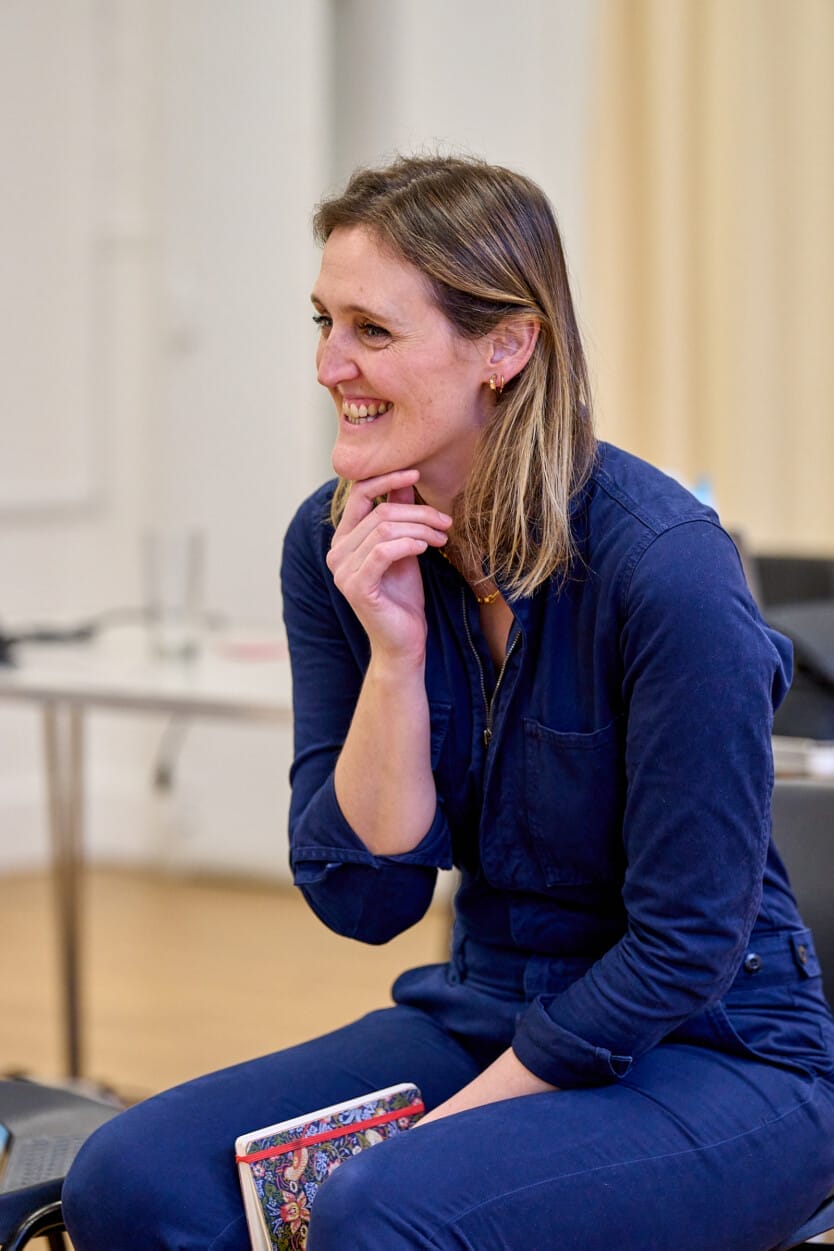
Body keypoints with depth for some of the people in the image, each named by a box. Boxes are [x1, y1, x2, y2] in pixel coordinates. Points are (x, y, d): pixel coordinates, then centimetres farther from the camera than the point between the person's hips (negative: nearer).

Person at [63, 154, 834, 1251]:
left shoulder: (666, 566, -21)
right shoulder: (334, 545, -4)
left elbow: (688, 939, -17)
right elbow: (362, 896, -4)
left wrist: (443, 1128, -16)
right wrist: (394, 653, -18)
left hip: (718, 1064, -5)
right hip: (485, 1020, 6)